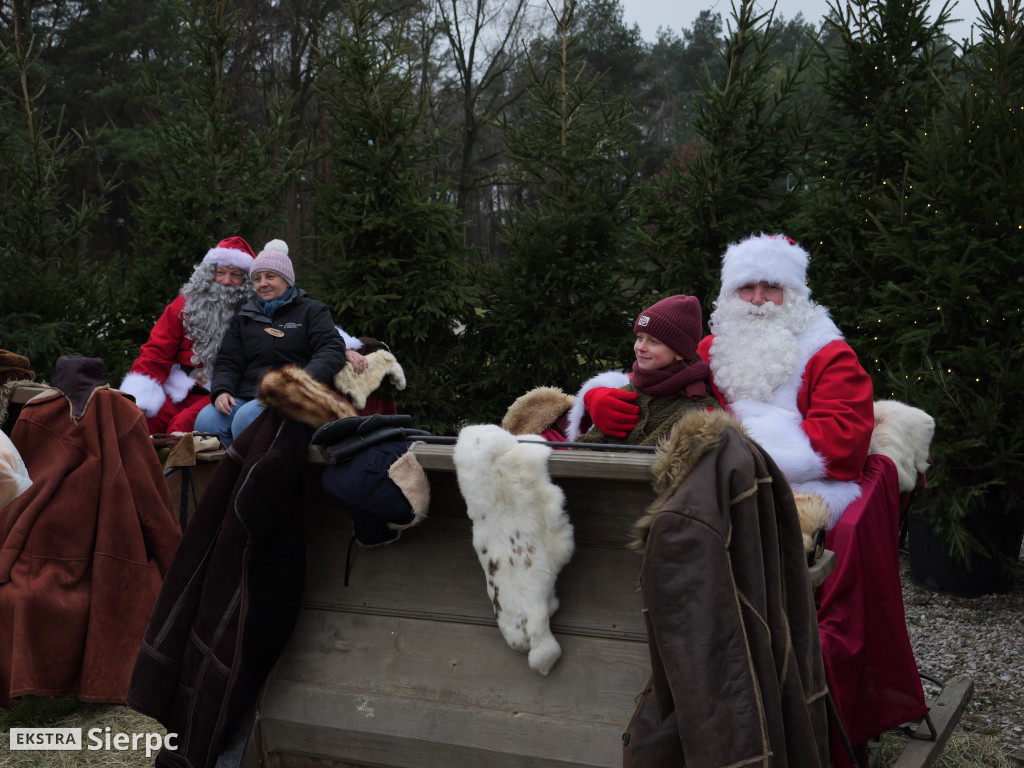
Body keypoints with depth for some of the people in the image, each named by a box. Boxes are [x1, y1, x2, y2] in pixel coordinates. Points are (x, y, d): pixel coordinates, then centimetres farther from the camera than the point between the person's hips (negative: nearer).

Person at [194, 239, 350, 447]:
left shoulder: (312, 311, 13)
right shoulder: (244, 318, 25)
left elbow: (332, 350, -3)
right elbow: (228, 362, 19)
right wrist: (221, 391, -6)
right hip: (244, 396, 4)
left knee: (246, 419, -35)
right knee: (205, 421, -26)